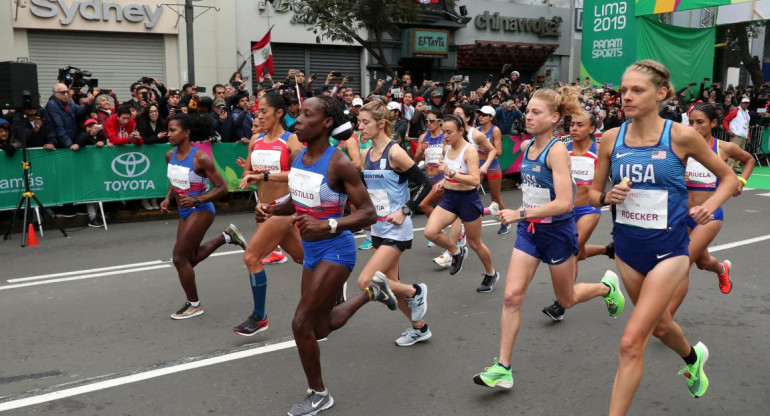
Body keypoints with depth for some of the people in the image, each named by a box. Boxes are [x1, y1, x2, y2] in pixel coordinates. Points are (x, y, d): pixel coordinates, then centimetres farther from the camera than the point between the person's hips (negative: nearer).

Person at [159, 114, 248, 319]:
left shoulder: (200, 158, -22)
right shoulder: (170, 156, 0)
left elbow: (222, 188, -19)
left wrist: (196, 200, -28)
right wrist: (168, 199, 0)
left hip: (201, 211, -8)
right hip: (185, 212, 8)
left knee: (180, 258, -5)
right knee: (189, 258, 19)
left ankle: (194, 305, 15)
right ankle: (227, 236, 35)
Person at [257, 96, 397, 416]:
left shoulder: (339, 163, -21)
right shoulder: (297, 157, 0)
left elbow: (369, 213, -20)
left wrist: (328, 225, -32)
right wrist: (271, 209, -5)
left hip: (335, 251, -8)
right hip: (312, 251, 8)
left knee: (301, 324, -7)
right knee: (321, 328, 19)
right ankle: (372, 290, 42)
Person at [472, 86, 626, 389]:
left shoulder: (557, 150, -20)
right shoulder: (526, 146, 1)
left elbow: (564, 203, -30)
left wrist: (520, 214, -31)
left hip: (557, 232, -6)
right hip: (529, 230, 6)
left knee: (566, 300, 14)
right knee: (512, 296, -5)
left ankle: (607, 286, 46)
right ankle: (503, 369, 1)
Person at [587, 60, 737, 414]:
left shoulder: (681, 136, -12)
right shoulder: (611, 138, -4)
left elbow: (728, 178, 2)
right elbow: (593, 193, 6)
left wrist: (709, 206, -16)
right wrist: (608, 197, -16)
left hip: (667, 249, -4)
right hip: (627, 247, 5)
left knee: (631, 342, -13)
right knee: (660, 325, 27)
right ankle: (694, 358, 61)